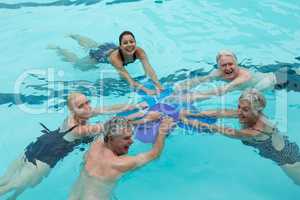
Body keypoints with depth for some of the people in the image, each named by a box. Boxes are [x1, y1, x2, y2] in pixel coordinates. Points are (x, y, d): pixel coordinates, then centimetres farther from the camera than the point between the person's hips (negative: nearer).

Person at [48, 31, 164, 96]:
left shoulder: (139, 52, -39)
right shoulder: (115, 57, -50)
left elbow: (149, 69, -49)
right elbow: (127, 78, -58)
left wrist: (158, 85, -65)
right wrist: (146, 90, -69)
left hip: (111, 47, 5)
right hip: (100, 54, -5)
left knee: (92, 45, 34)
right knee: (78, 64, 20)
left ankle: (73, 36, 61)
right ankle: (57, 49, 42)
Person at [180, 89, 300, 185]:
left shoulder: (258, 131, -42)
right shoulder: (246, 114, -22)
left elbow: (229, 132, -43)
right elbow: (219, 113, -26)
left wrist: (195, 123, -46)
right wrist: (192, 114, -30)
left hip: (289, 160, -7)